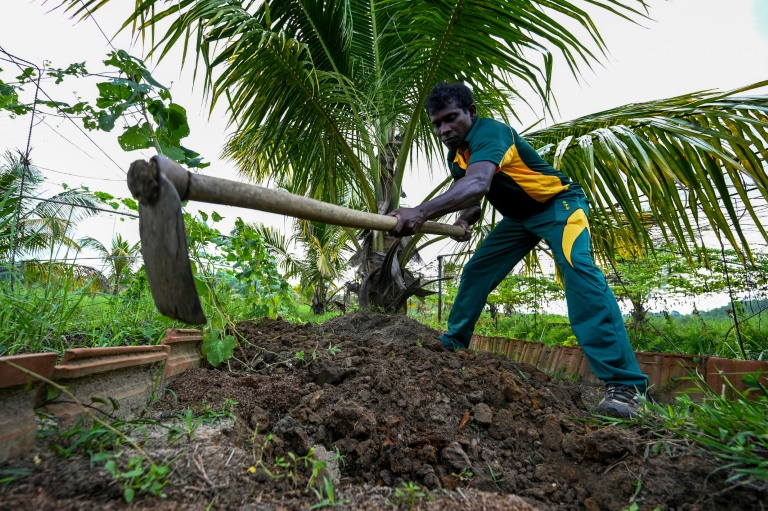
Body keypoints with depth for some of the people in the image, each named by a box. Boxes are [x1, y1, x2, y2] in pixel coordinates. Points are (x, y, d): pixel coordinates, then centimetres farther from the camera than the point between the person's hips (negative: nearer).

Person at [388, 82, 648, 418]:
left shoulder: (489, 133, -29)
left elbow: (477, 185, -50)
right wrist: (464, 220, -16)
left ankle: (623, 383, -29)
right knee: (476, 271, 3)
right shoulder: (455, 156, -2)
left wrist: (422, 212, -64)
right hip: (519, 216, 8)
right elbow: (470, 197, 8)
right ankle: (452, 343, 19)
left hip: (558, 203, -8)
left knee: (577, 269, -31)